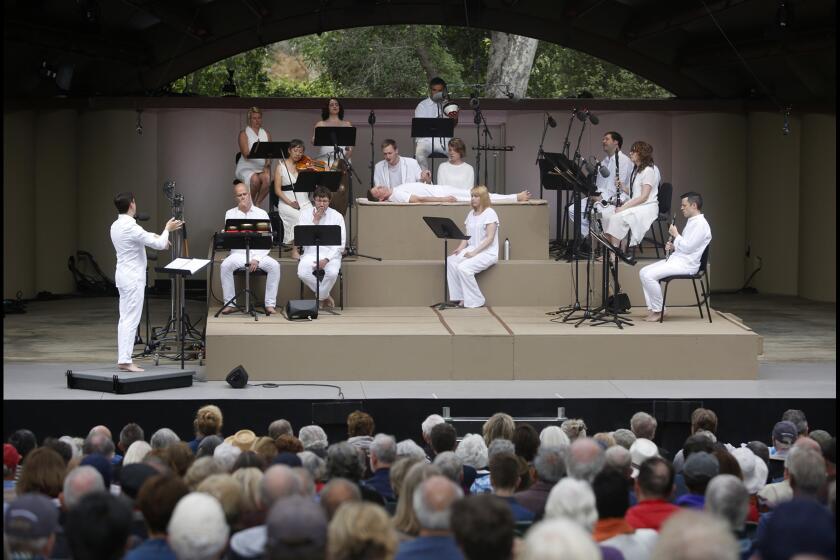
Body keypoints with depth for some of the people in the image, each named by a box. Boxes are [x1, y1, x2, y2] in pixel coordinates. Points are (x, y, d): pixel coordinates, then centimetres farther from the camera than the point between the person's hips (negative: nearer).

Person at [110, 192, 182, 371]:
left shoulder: (116, 226, 8)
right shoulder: (131, 227, -20)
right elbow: (159, 245, -16)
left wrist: (156, 236, 15)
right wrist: (167, 229, 0)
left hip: (124, 275, 9)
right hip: (133, 277, -9)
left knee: (125, 319, 11)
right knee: (131, 320, -8)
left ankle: (123, 358, 13)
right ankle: (125, 360, -10)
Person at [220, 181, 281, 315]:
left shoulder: (261, 213, 7)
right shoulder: (230, 214, 10)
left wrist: (257, 259, -13)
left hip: (259, 253, 0)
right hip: (238, 253, 0)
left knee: (274, 265, -29)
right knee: (225, 265, -31)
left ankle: (270, 304, -22)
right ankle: (230, 303, -22)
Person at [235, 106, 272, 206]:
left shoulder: (266, 134, 15)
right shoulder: (244, 133, 1)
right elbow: (246, 154, -11)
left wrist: (267, 165, -15)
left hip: (262, 168, 3)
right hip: (247, 167, -3)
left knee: (267, 178, -33)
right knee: (255, 179, -37)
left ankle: (258, 204, -16)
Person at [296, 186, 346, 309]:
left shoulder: (337, 216, 3)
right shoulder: (305, 215, 6)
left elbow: (340, 244, -2)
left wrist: (326, 259, -16)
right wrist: (315, 221, -9)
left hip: (331, 254, -1)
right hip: (311, 252, 1)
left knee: (332, 273, -35)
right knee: (303, 273, -32)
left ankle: (321, 298, -8)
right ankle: (325, 296, -8)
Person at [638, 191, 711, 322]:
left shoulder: (700, 224, -14)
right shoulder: (691, 221, 19)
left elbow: (688, 247, -20)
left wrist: (675, 234, -7)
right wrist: (673, 247, 7)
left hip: (686, 264, -11)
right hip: (676, 259, 11)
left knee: (649, 276, -21)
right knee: (643, 272, 3)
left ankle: (658, 310, -8)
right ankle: (652, 308, 1)